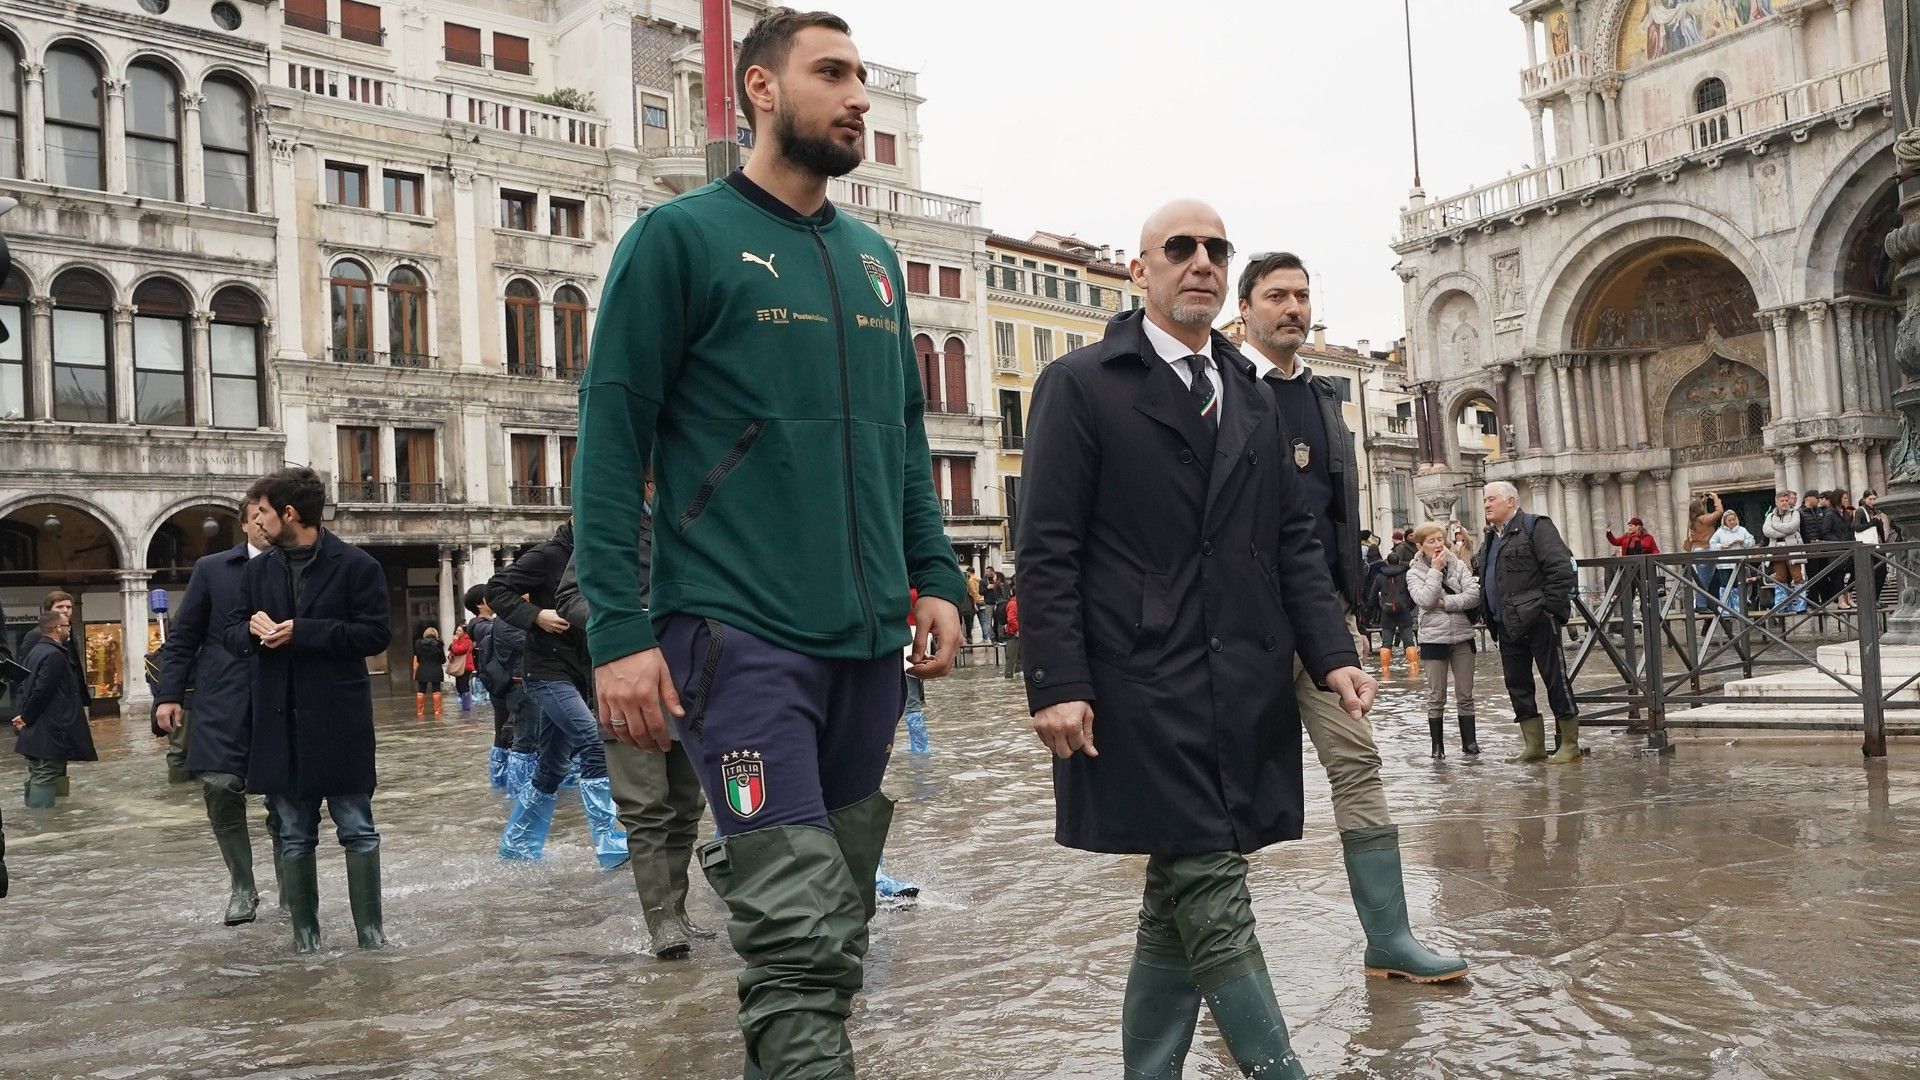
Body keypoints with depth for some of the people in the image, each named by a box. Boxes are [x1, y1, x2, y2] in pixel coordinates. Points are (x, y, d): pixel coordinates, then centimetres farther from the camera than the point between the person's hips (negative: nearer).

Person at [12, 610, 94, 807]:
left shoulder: (35, 651, 14)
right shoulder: (55, 656, -17)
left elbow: (25, 686, 17)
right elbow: (41, 692, -21)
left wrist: (26, 716, 12)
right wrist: (26, 718, -9)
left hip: (34, 732, 10)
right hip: (50, 732, -10)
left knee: (37, 777, 16)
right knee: (45, 778, -9)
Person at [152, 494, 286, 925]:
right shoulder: (212, 568, 8)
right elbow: (182, 637, 9)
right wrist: (169, 694, 2)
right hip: (224, 699, 1)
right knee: (220, 785, -10)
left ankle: (290, 890, 19)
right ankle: (241, 886, 10)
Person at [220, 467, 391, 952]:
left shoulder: (356, 565, -5)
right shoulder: (258, 570, 11)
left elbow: (376, 634, -11)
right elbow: (229, 631, 16)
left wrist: (302, 631, -17)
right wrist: (251, 628, -8)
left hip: (339, 720, -5)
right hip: (280, 721, 5)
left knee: (358, 829, 4)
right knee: (295, 835, 11)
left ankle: (369, 927, 12)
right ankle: (304, 929, 20)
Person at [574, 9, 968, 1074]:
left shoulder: (873, 257, 17)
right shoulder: (679, 236, -1)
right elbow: (610, 438, -5)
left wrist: (936, 575, 9)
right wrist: (618, 630, -13)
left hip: (867, 635, 6)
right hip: (741, 634, -6)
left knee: (835, 925, 13)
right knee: (799, 931, -11)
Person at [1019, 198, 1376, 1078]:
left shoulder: (1254, 397, 18)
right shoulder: (1080, 385, -1)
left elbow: (1294, 542, 16)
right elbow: (1047, 551, -7)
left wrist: (1332, 653, 3)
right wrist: (1057, 684, -15)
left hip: (1245, 691, 6)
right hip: (1143, 691, -6)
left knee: (1180, 902, 12)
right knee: (1212, 898, -5)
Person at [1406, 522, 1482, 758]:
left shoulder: (1459, 565, 3)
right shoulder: (1415, 572, -1)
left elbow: (1474, 595, -9)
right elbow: (1424, 599, -18)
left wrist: (1445, 602, -15)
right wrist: (1436, 570, -14)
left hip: (1462, 635, 2)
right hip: (1433, 638, -2)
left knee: (1465, 694, 7)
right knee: (1436, 696, 4)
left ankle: (1469, 741, 15)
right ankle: (1437, 745, 11)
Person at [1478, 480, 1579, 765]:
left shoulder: (1535, 527, -6)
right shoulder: (1491, 539, 19)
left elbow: (1562, 568, -14)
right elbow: (1485, 579, 26)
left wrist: (1549, 607, -16)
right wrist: (1489, 616, 15)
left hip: (1537, 621, -9)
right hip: (1507, 625, 9)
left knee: (1555, 679, -2)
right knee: (1517, 684, 9)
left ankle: (1570, 745, 5)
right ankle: (1534, 746, 17)